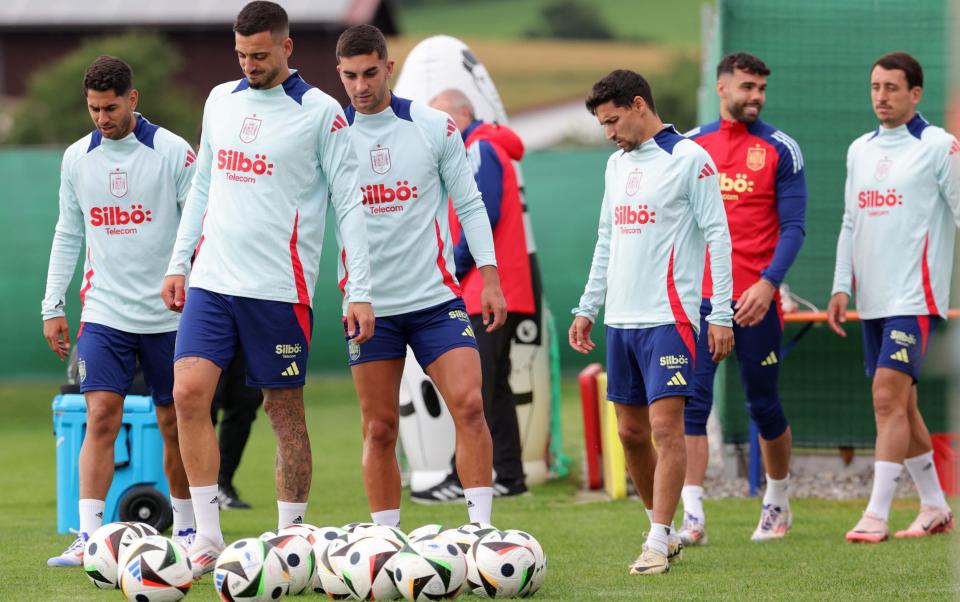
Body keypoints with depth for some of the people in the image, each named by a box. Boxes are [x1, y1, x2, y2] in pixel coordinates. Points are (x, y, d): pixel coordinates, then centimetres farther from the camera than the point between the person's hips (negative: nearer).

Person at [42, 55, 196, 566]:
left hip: (167, 313, -2)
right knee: (100, 417, -10)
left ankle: (186, 530, 22)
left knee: (174, 423, 7)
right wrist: (52, 306, 10)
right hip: (104, 311, 2)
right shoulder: (77, 158, 6)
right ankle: (88, 538, -15)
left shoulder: (172, 152, -5)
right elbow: (67, 236, 14)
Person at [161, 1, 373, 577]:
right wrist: (180, 262, 16)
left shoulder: (320, 112, -4)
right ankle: (209, 538, -5)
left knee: (286, 411, 2)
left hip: (280, 287, -5)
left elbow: (349, 202, -4)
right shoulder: (221, 101, 13)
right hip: (212, 281, 5)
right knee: (189, 394, -9)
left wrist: (360, 291, -9)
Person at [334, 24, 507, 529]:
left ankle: (481, 529, -10)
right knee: (379, 429, 2)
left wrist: (490, 277, -2)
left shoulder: (433, 127, 0)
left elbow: (469, 204, 5)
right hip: (369, 305, 1)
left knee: (469, 405, -14)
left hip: (435, 297, -1)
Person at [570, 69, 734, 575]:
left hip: (669, 318, -8)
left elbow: (717, 237, -9)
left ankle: (657, 545, -11)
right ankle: (662, 531, 19)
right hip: (621, 319, 8)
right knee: (631, 432, 8)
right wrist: (587, 308, 20)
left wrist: (721, 314, -13)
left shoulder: (688, 159, -7)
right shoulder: (617, 164, 16)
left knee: (665, 426, -11)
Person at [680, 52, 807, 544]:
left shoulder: (779, 150, 0)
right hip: (698, 296, 2)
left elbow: (792, 226, -5)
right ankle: (693, 518, -13)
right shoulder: (689, 146, 8)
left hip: (755, 299, -2)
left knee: (763, 406, 8)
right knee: (692, 402, -9)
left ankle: (777, 503, 28)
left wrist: (768, 282, -18)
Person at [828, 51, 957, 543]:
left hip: (915, 297, -7)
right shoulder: (860, 150, 13)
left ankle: (876, 516, -16)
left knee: (889, 399, -15)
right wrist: (841, 288, 12)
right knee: (900, 405, 10)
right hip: (873, 299, 7)